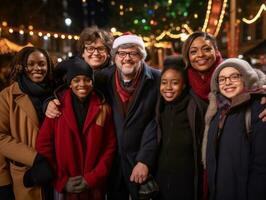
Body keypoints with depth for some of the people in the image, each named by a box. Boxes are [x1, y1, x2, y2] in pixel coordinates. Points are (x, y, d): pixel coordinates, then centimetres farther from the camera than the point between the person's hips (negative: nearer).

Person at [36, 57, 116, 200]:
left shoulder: (103, 109, -2)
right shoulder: (57, 107, -5)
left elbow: (110, 146, -3)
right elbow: (43, 145, -5)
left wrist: (92, 178, -10)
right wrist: (62, 181, -8)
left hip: (95, 186, 1)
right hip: (64, 187, 0)